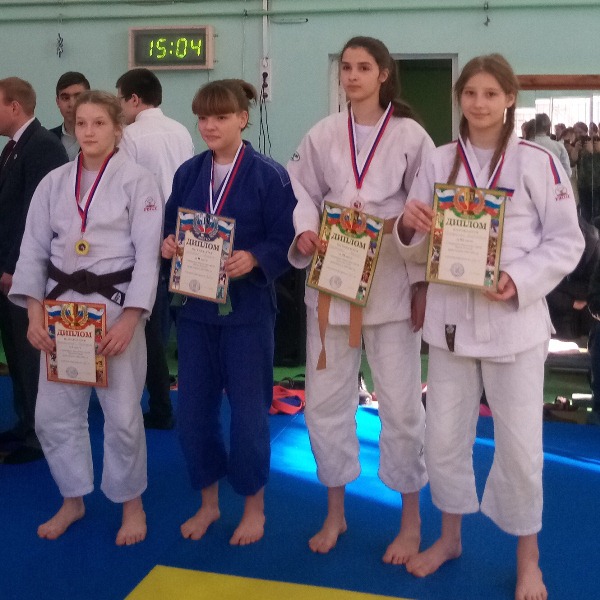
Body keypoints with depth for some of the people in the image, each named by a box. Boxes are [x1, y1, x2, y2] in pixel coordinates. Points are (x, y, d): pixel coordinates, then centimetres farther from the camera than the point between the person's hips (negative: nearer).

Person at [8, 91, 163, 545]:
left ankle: (131, 502, 24)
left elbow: (148, 254, -10)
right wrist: (35, 313, -4)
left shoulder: (138, 182, -5)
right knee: (54, 411, 9)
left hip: (116, 307, -4)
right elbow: (34, 250, 7)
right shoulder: (54, 183, 8)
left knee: (122, 414, 0)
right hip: (61, 307, 5)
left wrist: (129, 320, -17)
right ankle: (73, 500, 31)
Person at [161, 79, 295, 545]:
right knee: (193, 410, 10)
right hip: (195, 307, 5)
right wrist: (168, 244, -11)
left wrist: (253, 259, -25)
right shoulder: (188, 173, 7)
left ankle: (254, 507, 25)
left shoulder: (269, 175, -7)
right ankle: (208, 502, 30)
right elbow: (170, 228, 11)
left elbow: (286, 241, -8)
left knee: (248, 411, 5)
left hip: (247, 309, -4)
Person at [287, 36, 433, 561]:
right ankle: (335, 512, 28)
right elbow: (302, 194, 9)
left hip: (391, 283, -2)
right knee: (325, 400, 8)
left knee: (401, 404, 3)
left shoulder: (410, 135, -2)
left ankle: (411, 520, 23)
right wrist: (304, 233, -14)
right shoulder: (323, 135, 5)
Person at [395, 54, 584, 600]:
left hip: (514, 319, -3)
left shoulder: (538, 161, -5)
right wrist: (408, 224, -16)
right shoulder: (439, 162, 4)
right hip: (451, 315, 3)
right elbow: (416, 241, 7)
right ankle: (450, 536, 36)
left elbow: (566, 241, -5)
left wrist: (519, 281, -20)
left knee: (520, 443, 4)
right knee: (444, 434, 13)